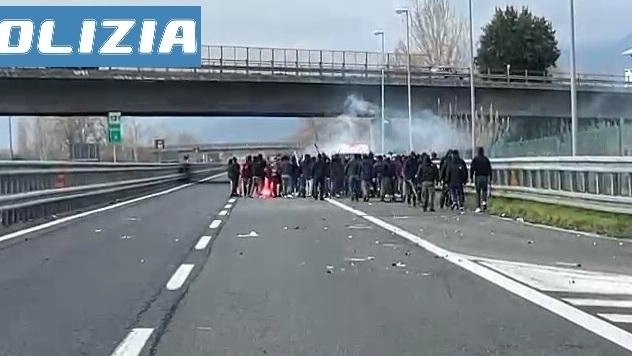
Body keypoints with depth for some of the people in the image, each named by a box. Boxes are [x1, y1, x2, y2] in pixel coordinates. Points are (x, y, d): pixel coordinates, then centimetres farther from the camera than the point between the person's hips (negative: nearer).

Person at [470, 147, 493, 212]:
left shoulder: (475, 159, 1)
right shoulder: (486, 159, 4)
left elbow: (472, 168, -4)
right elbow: (490, 169, 3)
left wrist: (471, 177, -1)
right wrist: (490, 179, 7)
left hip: (477, 177, -1)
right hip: (485, 177, 1)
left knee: (478, 192, 5)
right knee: (484, 190, 13)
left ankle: (478, 207, 1)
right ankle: (484, 201, -14)